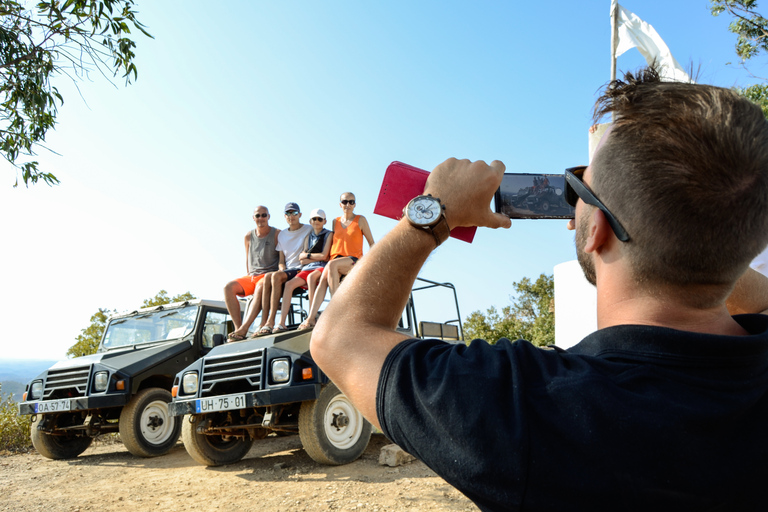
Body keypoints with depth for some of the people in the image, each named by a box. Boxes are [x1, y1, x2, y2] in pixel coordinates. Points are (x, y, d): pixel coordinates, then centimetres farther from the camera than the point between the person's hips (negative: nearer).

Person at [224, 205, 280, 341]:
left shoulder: (277, 234, 0)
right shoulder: (249, 236, 14)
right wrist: (250, 276, 8)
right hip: (252, 276, 5)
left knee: (260, 286, -39)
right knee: (229, 287, -20)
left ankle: (244, 329, -44)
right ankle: (237, 327, -27)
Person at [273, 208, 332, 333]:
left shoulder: (328, 235, 7)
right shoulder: (309, 236, 22)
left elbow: (324, 256, -5)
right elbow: (301, 256, 13)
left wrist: (308, 255, 5)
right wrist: (316, 257, 0)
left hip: (321, 268, -5)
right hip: (308, 268, 5)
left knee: (311, 276, -39)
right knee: (289, 284, -20)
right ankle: (281, 323, -27)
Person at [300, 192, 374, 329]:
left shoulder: (360, 220, 7)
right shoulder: (335, 222, 18)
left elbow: (371, 243, 9)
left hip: (354, 260, -3)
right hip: (336, 260, 3)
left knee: (332, 265, -36)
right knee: (323, 279, -28)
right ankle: (311, 318, -38)